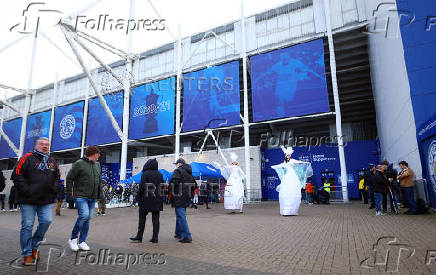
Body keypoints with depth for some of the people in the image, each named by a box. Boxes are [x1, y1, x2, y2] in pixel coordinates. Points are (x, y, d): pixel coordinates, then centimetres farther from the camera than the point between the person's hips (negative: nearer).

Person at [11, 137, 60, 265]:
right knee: (27, 226, 1)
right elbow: (17, 175, -8)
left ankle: (34, 246, 19)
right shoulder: (28, 158, -3)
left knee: (46, 221, -4)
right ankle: (27, 254, 14)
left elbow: (57, 176, 22)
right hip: (28, 201, -4)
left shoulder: (52, 161, 13)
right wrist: (26, 190, -13)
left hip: (46, 201, 4)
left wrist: (54, 189, 7)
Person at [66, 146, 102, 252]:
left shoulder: (97, 165, 14)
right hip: (80, 196, -6)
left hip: (92, 198, 7)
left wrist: (99, 194, 16)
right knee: (84, 215, -19)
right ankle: (73, 238, 2)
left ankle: (82, 241, 17)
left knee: (88, 219, 6)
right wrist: (70, 192, -7)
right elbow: (69, 178, -5)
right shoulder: (79, 163, -6)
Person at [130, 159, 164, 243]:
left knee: (142, 218, 9)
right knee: (155, 219, 8)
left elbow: (142, 186, -14)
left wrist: (139, 196, -1)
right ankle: (155, 237, 11)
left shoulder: (145, 174, -9)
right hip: (157, 200, 4)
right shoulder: (160, 175, 4)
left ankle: (139, 236, 15)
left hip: (146, 199, -4)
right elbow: (162, 187, 6)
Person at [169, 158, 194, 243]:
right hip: (186, 197, 9)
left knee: (181, 216, -6)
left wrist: (171, 190, -3)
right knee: (180, 215, 20)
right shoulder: (189, 172, 14)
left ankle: (187, 237, -7)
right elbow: (193, 183, 14)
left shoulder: (178, 171, -10)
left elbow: (173, 182, -21)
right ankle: (179, 233, 31)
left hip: (179, 196, -9)